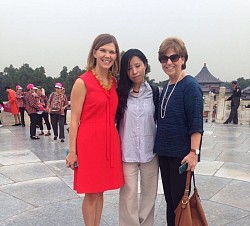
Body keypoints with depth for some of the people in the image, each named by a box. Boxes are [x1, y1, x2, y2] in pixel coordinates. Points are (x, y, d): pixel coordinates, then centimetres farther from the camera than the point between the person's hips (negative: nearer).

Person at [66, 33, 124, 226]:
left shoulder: (114, 82, 8)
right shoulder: (83, 82, -9)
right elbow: (74, 120, -8)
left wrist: (116, 141, 10)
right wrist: (72, 151, -9)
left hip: (110, 142, 6)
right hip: (89, 143, -5)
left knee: (100, 191, 16)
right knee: (91, 193, 6)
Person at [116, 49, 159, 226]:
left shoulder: (154, 92, 1)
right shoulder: (121, 93, 0)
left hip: (150, 152, 1)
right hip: (127, 153, -1)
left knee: (149, 194, 13)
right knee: (128, 195, 5)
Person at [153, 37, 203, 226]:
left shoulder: (190, 86, -13)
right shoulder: (167, 86, 9)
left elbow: (196, 123, -17)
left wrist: (194, 152, -20)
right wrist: (159, 146, 14)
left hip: (181, 154, -7)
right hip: (164, 152, 7)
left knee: (180, 200, 3)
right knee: (169, 198, 16)